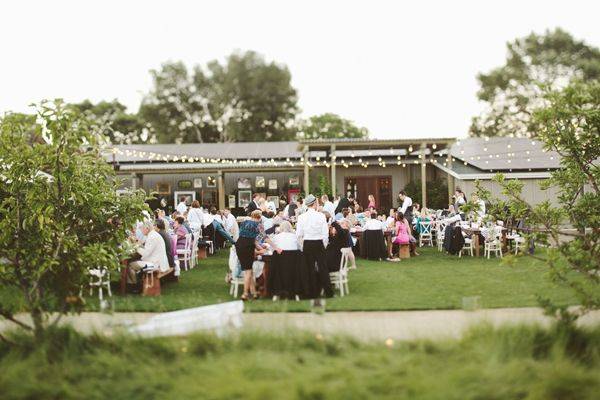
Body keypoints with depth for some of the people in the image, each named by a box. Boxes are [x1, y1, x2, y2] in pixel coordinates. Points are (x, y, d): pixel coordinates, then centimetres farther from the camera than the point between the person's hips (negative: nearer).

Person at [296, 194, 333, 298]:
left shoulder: (301, 217, -4)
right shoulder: (321, 216, -8)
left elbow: (299, 235, -3)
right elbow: (325, 233, -6)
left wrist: (302, 246, 13)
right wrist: (324, 245, 7)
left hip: (307, 244, 1)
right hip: (319, 244, -1)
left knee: (309, 268, 10)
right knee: (323, 267, 3)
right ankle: (328, 292, 4)